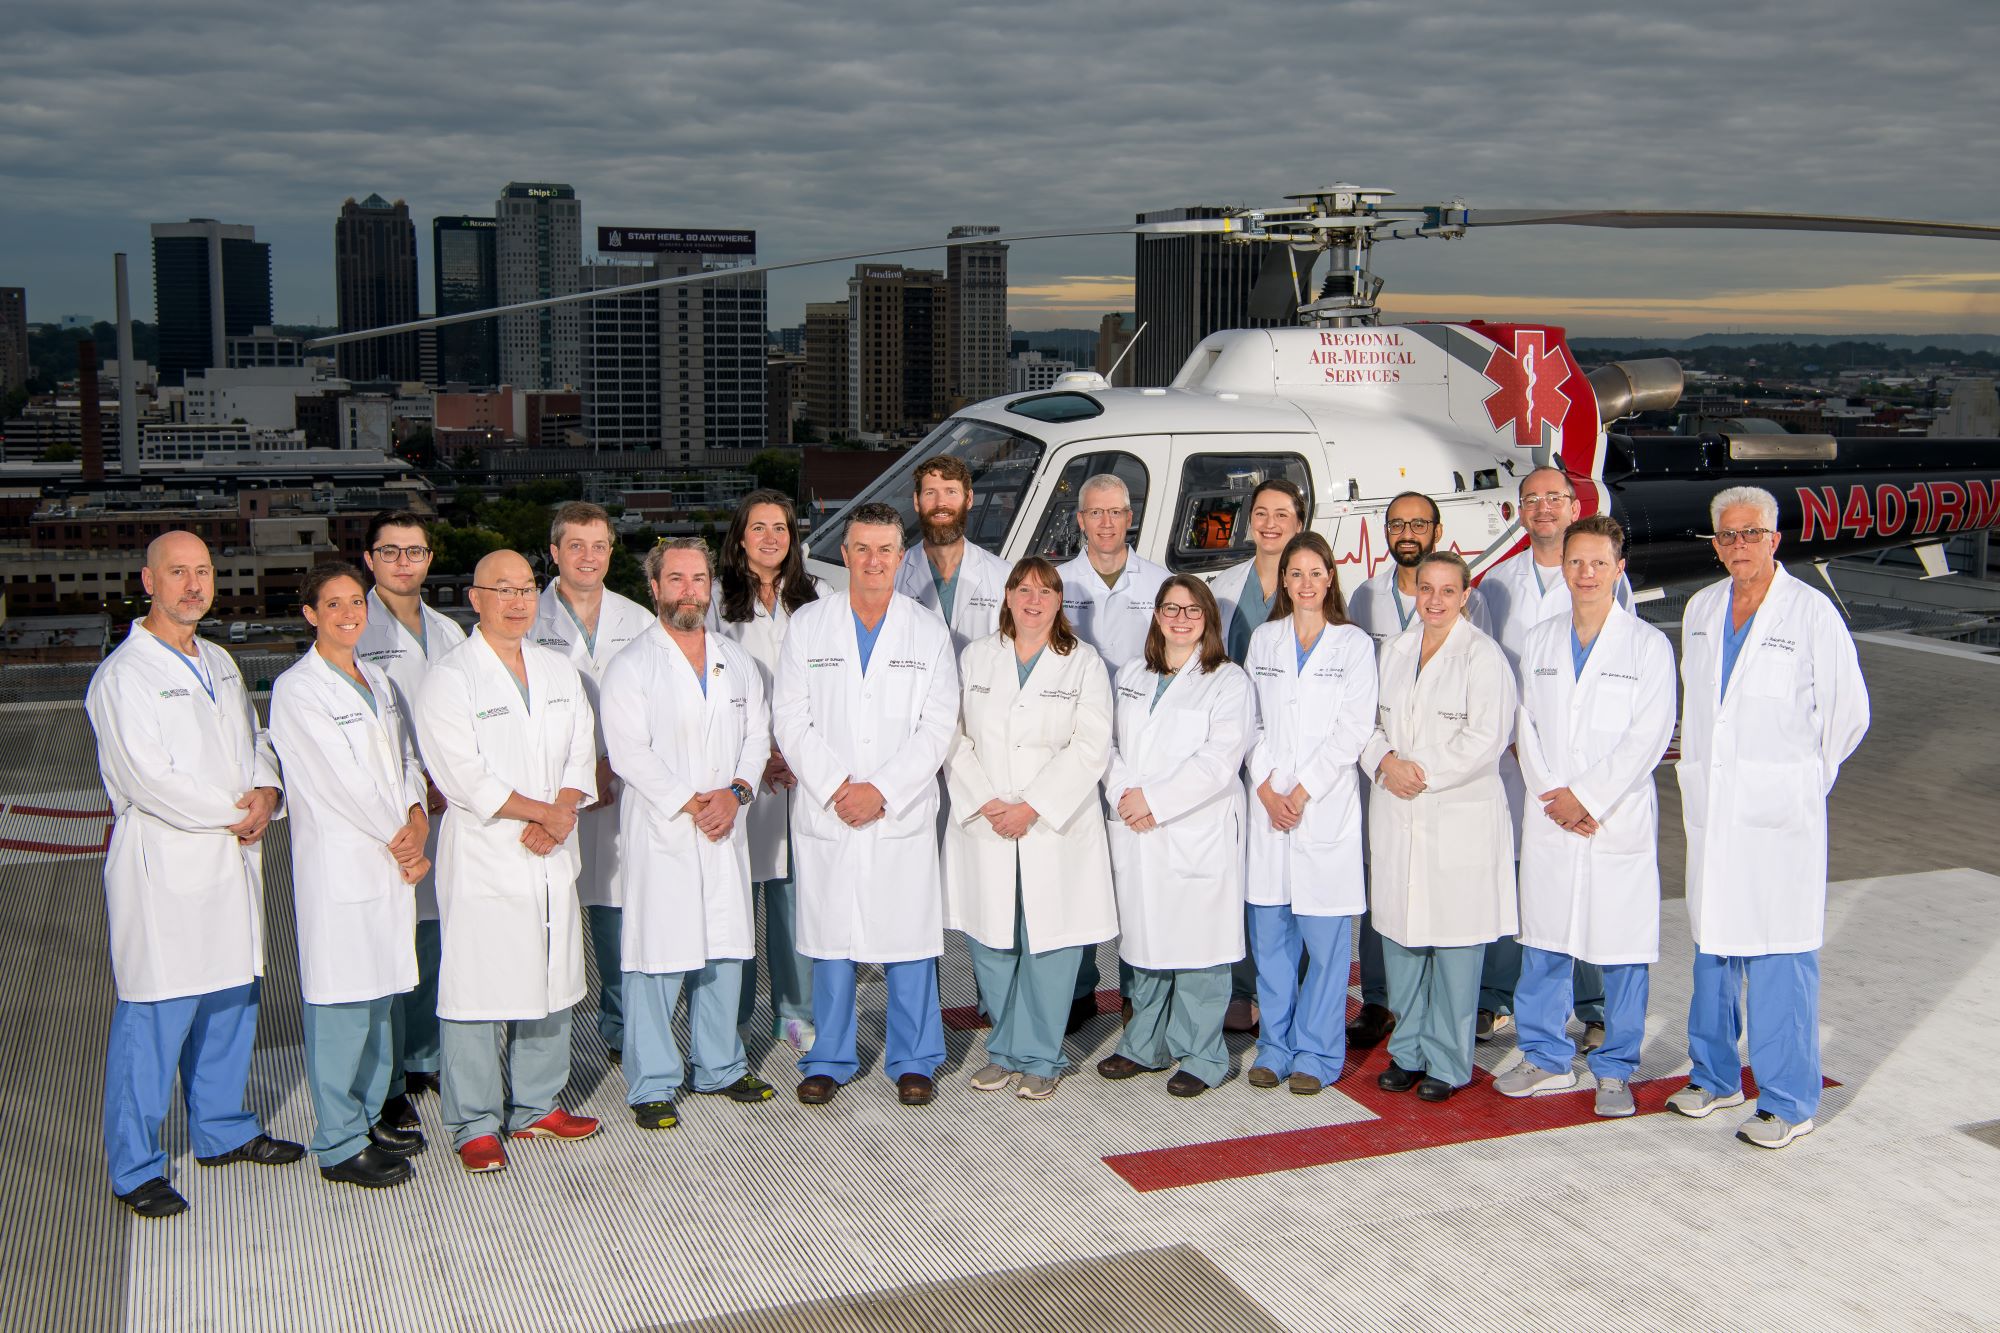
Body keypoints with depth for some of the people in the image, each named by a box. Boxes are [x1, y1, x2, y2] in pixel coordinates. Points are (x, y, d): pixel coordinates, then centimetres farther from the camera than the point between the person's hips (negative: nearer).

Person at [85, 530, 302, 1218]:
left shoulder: (219, 664, 14)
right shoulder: (122, 676, -11)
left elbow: (256, 740, 19)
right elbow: (151, 781, -18)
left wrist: (267, 792, -3)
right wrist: (237, 813, -10)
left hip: (232, 859, 8)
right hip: (164, 868, -8)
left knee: (231, 1001, 16)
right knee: (154, 1019, -4)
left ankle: (222, 1129, 32)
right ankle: (135, 1168, 7)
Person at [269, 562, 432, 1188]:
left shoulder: (377, 681, 15)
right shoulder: (296, 689, -9)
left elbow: (405, 759, 12)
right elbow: (340, 782, -13)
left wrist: (417, 819, -6)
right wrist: (400, 841, -9)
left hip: (392, 857, 7)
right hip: (337, 861, -7)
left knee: (380, 993, 14)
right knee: (340, 1000, -3)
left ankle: (369, 1116, 27)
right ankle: (339, 1144, 5)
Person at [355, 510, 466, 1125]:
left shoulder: (449, 632, 14)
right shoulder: (351, 633, -4)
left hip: (445, 805, 5)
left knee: (435, 937, 10)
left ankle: (425, 1060, 25)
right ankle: (387, 1086, 4)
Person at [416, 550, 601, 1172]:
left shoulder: (559, 670, 13)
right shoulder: (449, 678, -6)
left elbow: (580, 755, 9)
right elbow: (465, 777, -14)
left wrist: (557, 820, -9)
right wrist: (545, 812, -12)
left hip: (552, 856, 6)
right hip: (483, 858, -6)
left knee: (551, 981, 12)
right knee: (478, 987, -3)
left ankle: (536, 1106, 26)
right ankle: (475, 1124, 9)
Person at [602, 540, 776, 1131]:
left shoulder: (737, 661, 13)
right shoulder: (631, 666, -3)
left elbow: (757, 734, 10)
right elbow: (630, 752, -11)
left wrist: (735, 792, -8)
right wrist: (688, 804, -15)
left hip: (726, 828, 5)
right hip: (661, 833, -5)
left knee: (723, 951, 11)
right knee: (657, 957, -4)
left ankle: (719, 1066, 25)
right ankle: (652, 1085, 6)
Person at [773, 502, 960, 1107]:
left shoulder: (929, 631, 6)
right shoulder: (808, 624, 6)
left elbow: (937, 727, 0)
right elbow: (791, 720, 1)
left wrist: (881, 791, -11)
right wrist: (836, 787, -10)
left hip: (903, 815, 0)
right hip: (824, 813, 0)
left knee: (909, 940, 2)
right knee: (829, 942, 6)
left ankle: (913, 1061, 17)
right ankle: (829, 1060, 20)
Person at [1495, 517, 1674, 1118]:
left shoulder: (1648, 645, -3)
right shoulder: (1538, 641, 9)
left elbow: (1648, 737, -9)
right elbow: (1527, 729, 7)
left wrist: (1586, 796, -12)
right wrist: (1551, 797, -6)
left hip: (1620, 821, -3)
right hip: (1549, 821, 4)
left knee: (1621, 951, 2)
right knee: (1543, 944, 9)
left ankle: (1615, 1070, 16)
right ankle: (1547, 1059, 24)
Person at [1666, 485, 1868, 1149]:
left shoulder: (1812, 612, -8)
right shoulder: (1701, 609, 9)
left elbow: (1847, 712, 0)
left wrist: (1798, 775, 8)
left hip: (1778, 813, -5)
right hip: (1710, 807, 5)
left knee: (1780, 956, -3)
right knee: (1712, 943, 13)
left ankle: (1789, 1101, 6)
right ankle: (1715, 1076, 26)